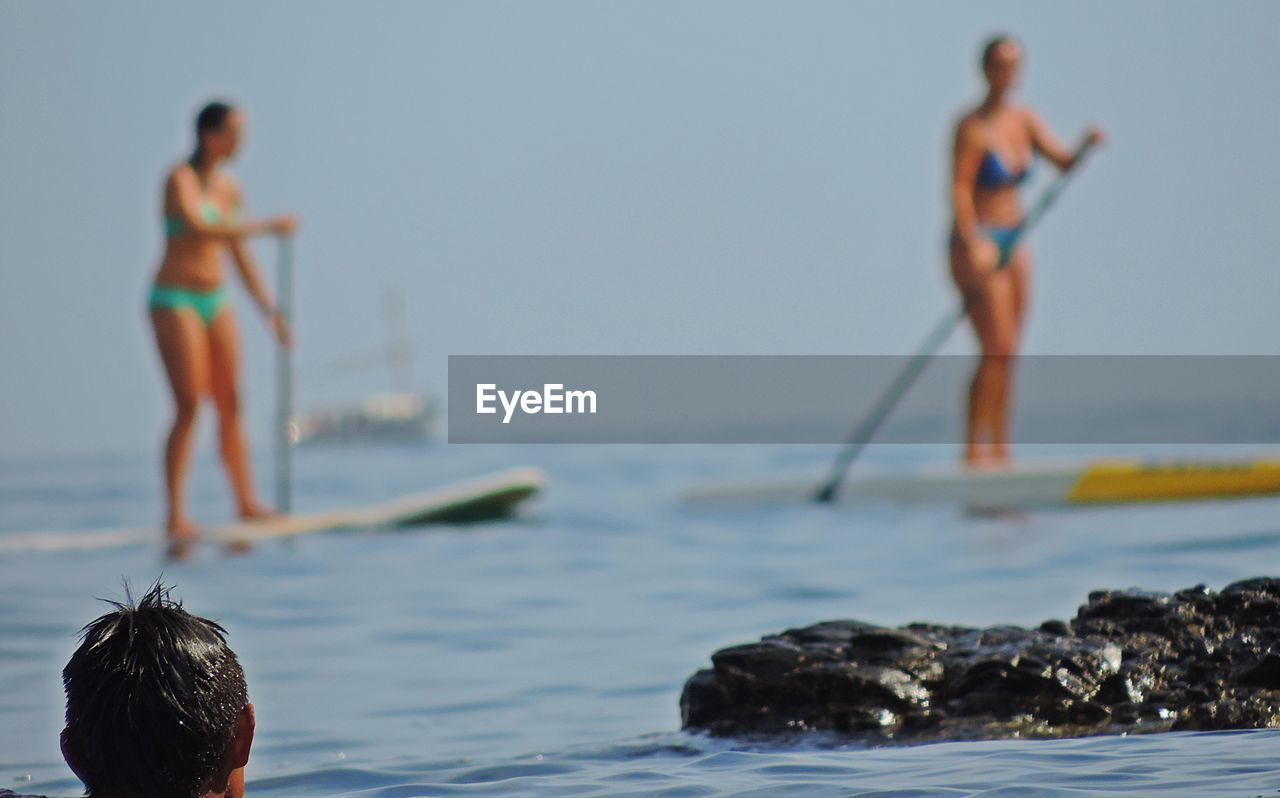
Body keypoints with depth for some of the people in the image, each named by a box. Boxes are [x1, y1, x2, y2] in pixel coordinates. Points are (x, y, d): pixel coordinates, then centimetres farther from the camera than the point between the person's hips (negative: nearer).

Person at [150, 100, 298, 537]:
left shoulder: (228, 188, 10)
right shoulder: (180, 179, -12)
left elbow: (239, 255, 18)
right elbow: (202, 229, -29)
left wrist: (268, 308, 17)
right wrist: (267, 226, -26)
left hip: (214, 303, 7)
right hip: (175, 302, -7)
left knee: (230, 404, 6)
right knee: (189, 407, -13)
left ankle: (246, 502, 12)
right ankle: (175, 515, -13)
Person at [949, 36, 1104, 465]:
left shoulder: (1024, 121, 10)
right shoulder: (973, 127, -12)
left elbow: (1064, 163, 7)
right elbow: (959, 188, -18)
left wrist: (1085, 146, -13)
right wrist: (971, 244, -27)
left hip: (1012, 246, 8)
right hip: (978, 244, -8)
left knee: (1007, 355, 7)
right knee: (996, 350, -15)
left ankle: (1000, 450, 11)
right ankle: (973, 449, -11)